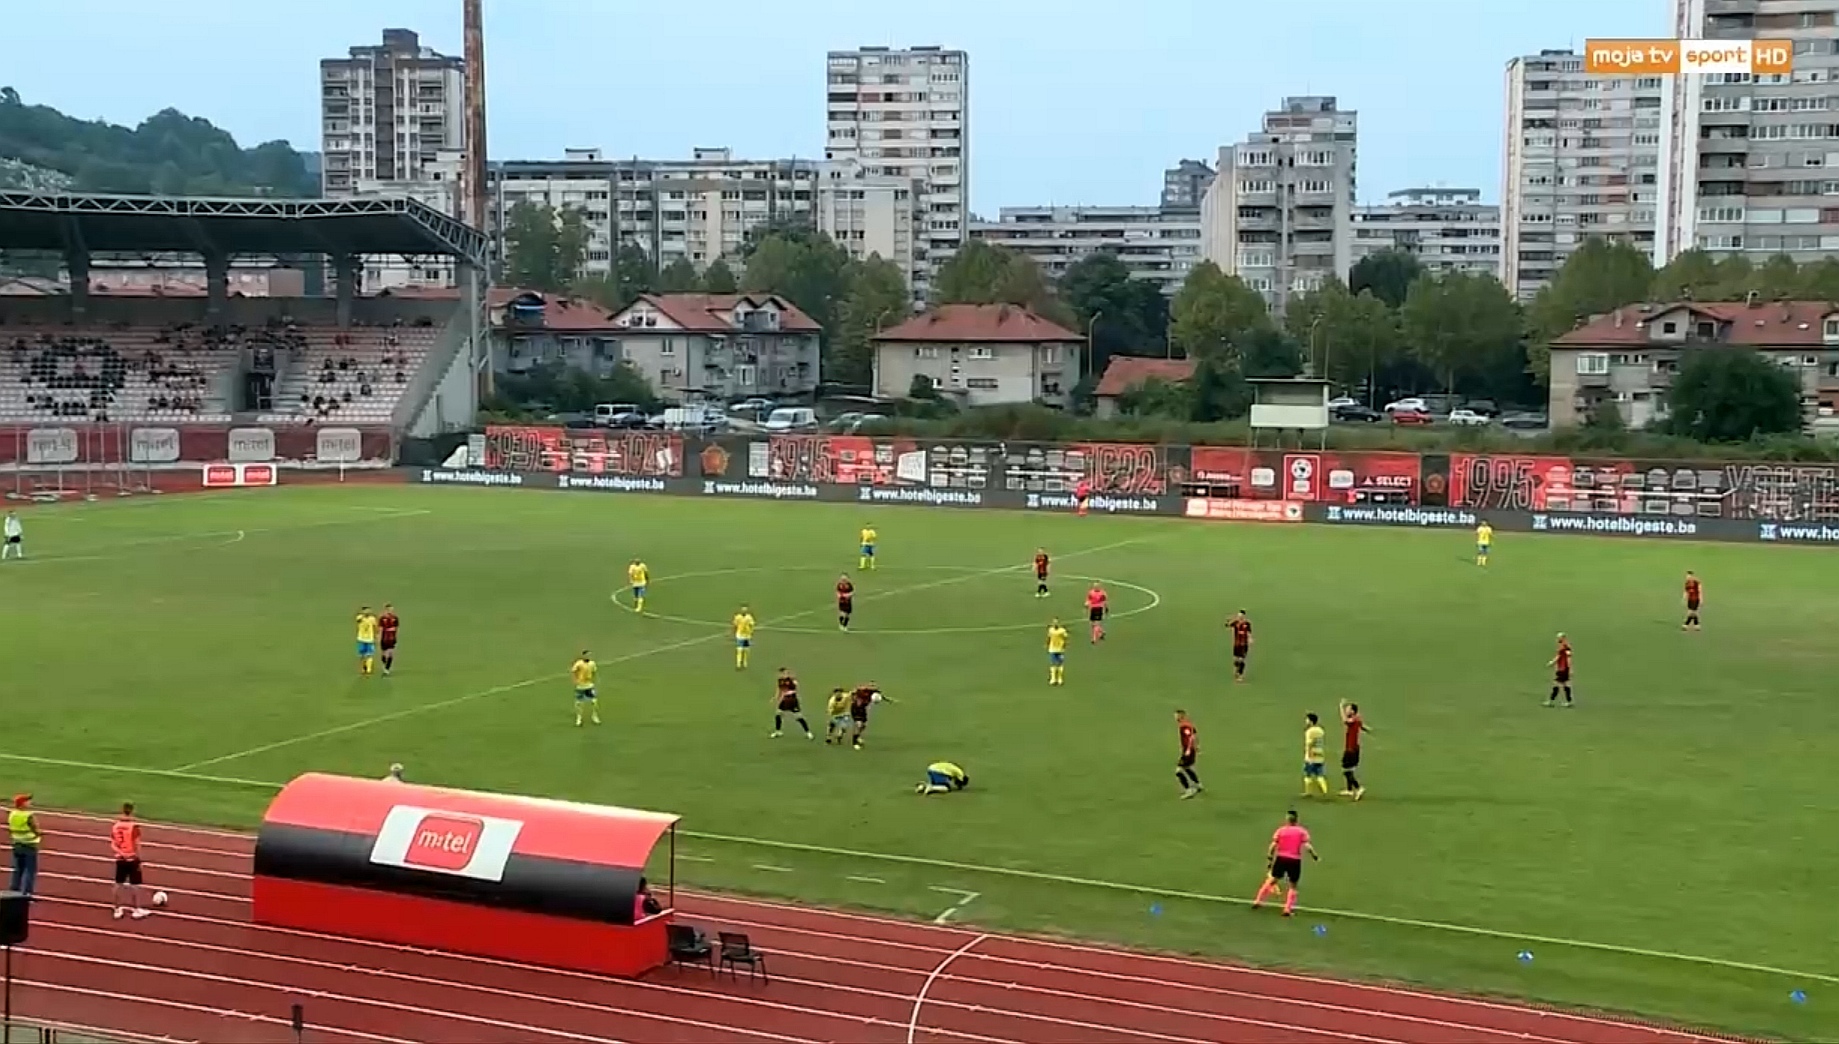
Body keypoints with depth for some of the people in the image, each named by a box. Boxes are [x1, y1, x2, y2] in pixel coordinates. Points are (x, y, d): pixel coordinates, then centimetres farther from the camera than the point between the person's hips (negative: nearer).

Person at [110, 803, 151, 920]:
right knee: (135, 884, 5)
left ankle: (118, 909, 18)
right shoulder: (134, 826, -17)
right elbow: (137, 845, -15)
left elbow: (112, 845, -2)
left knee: (119, 884, 12)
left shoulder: (115, 825, -3)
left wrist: (119, 852, 7)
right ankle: (136, 910, 11)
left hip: (120, 859, 4)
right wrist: (139, 860, -5)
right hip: (132, 859, -4)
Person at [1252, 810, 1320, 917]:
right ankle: (1288, 909, 6)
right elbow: (1307, 846, -8)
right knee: (1293, 885, 12)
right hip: (1295, 860, -1)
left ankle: (1258, 901, 15)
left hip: (1281, 858, 1)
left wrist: (1269, 858, 3)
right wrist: (1315, 857, 0)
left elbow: (1273, 846, -2)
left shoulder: (1281, 830, 5)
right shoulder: (1302, 831, 3)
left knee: (1272, 880, 15)